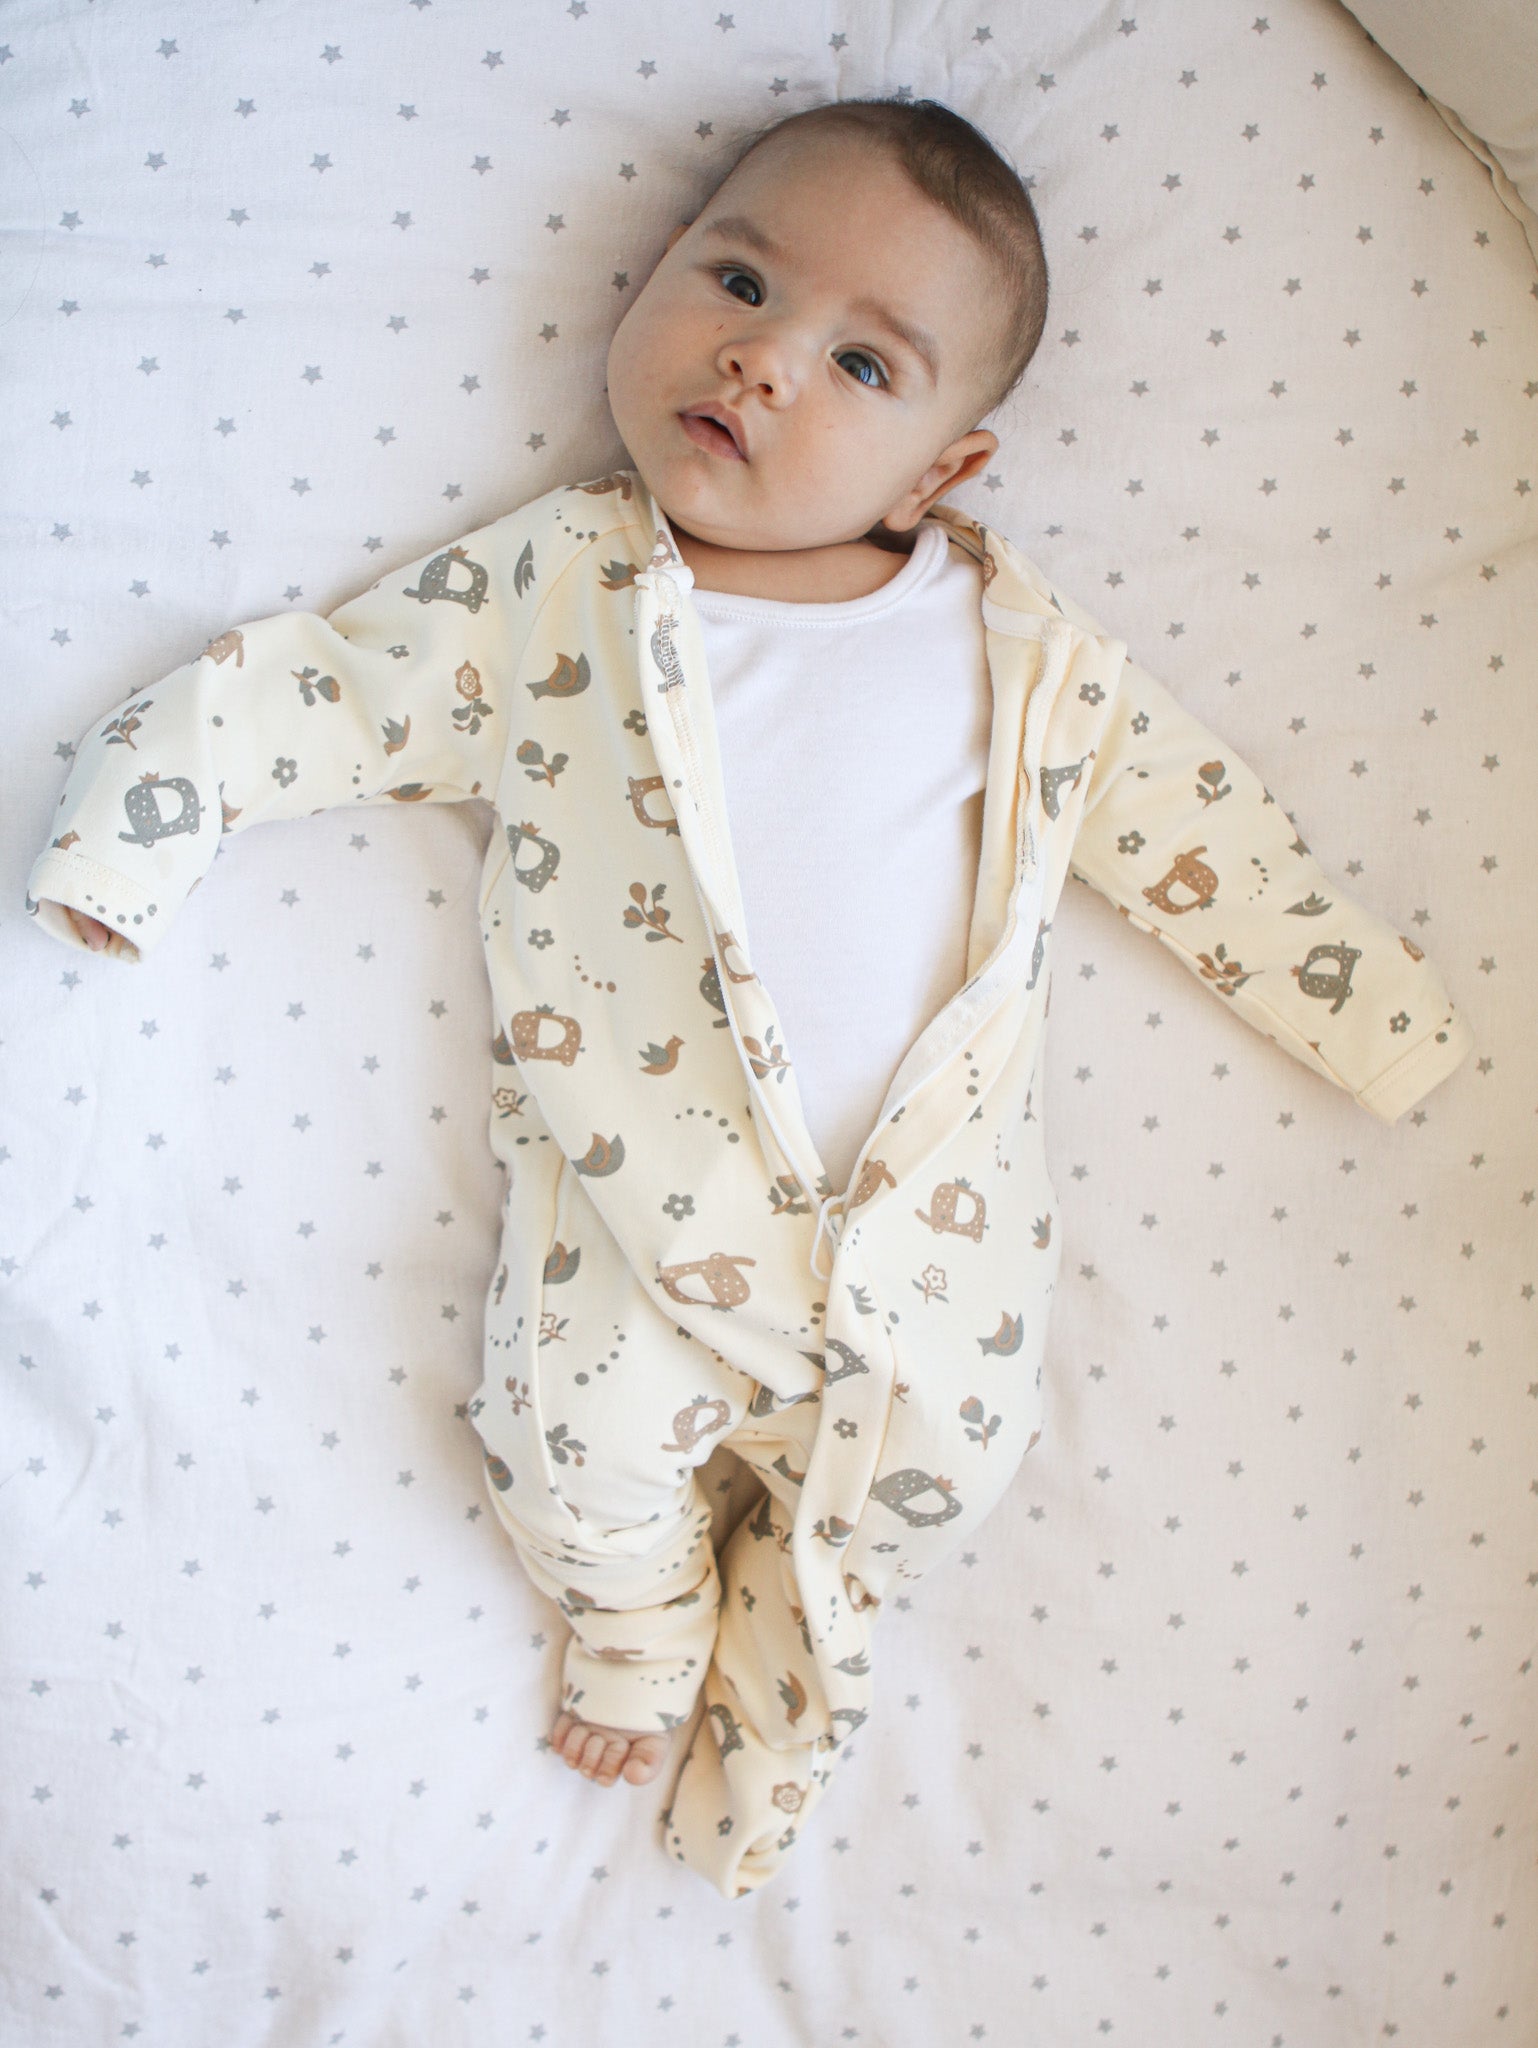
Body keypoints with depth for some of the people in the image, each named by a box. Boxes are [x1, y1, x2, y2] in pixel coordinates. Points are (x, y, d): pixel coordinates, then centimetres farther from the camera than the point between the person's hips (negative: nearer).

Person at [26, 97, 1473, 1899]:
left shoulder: (1016, 651, 1)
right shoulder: (548, 588, -2)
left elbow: (1197, 831, 8)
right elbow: (324, 692, 3)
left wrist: (1371, 1011, 10)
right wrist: (138, 815, -1)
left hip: (929, 1191, 2)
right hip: (643, 1196, -1)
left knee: (950, 1451, 2)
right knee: (576, 1447, -7)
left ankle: (790, 1637, 35)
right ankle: (642, 1622, 31)